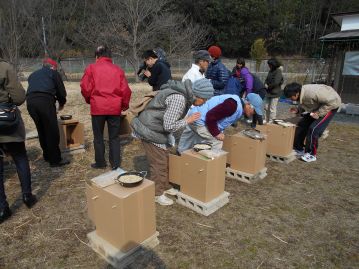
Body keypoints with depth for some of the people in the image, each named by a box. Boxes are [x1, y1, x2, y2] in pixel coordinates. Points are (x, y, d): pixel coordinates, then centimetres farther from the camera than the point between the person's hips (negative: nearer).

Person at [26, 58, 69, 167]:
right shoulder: (53, 73, 15)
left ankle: (47, 156, 28)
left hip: (30, 101, 6)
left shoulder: (32, 75, 31)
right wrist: (62, 103, 27)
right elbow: (61, 91, 10)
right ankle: (55, 159, 2)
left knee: (41, 130, 18)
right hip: (45, 101, -6)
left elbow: (32, 89, 24)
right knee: (52, 131, -1)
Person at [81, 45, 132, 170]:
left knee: (98, 137, 13)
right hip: (115, 108, 2)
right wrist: (124, 105, 15)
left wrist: (89, 100, 14)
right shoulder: (118, 69, 6)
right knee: (114, 137, 11)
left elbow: (85, 88, -4)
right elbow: (125, 90, 1)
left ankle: (100, 162, 21)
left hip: (97, 107, -1)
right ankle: (115, 163, 13)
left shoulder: (91, 68, 1)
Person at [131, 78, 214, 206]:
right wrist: (188, 120, -18)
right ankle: (157, 194, 17)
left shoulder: (184, 94, 3)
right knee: (159, 163, 0)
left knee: (164, 160, 18)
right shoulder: (179, 99, -28)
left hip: (158, 130, 10)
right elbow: (169, 126, -27)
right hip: (150, 132, -10)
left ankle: (165, 186, 34)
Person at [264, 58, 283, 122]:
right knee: (266, 107, 14)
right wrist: (265, 84, -4)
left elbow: (276, 83, -23)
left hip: (275, 93, -8)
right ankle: (266, 120, 27)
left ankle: (271, 122, 10)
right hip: (268, 92, 8)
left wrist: (268, 86, -11)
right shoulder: (270, 71, 10)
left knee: (272, 109, 0)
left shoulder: (278, 72, -14)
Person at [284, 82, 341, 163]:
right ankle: (298, 148, 17)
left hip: (331, 104, -8)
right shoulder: (300, 96, -13)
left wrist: (319, 113, -31)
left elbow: (332, 101, -33)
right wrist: (297, 110, -14)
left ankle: (311, 154, -3)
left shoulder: (312, 93, -39)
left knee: (314, 128, -18)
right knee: (302, 124, 4)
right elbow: (305, 106, 5)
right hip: (318, 106, 8)